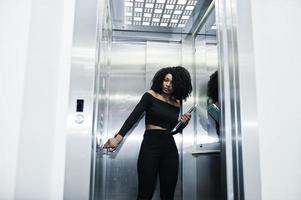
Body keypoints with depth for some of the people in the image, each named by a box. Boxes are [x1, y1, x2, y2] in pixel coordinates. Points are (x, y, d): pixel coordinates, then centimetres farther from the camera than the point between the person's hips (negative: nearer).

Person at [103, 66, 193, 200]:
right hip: (150, 145, -4)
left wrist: (183, 123, -1)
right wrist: (118, 137, -19)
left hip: (170, 148, 4)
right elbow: (133, 117, -9)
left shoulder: (177, 104, 12)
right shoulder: (150, 96, 0)